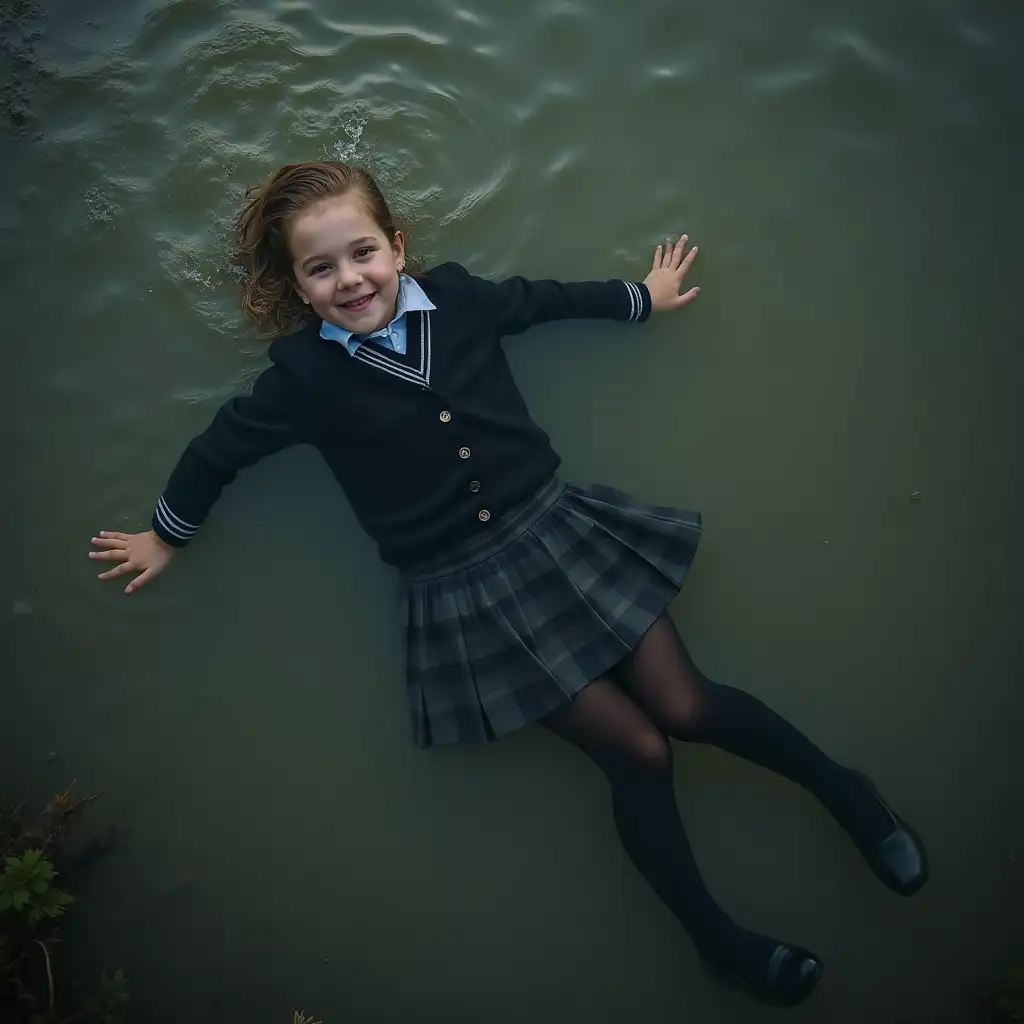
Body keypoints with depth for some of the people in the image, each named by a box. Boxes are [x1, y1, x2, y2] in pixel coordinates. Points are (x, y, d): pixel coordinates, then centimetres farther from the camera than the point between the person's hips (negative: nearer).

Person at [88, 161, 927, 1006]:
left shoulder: (454, 296, 3)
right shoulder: (305, 372, -5)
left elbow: (546, 300, 19)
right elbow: (220, 447, 9)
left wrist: (644, 298, 32)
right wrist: (166, 537, 21)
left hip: (558, 530, 3)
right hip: (460, 592, -3)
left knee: (686, 706, -5)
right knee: (637, 751, -6)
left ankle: (840, 786, 23)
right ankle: (718, 940, 17)